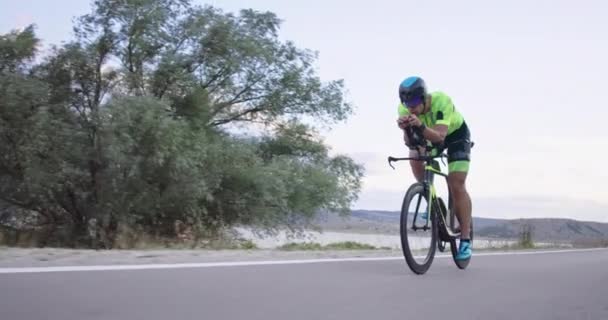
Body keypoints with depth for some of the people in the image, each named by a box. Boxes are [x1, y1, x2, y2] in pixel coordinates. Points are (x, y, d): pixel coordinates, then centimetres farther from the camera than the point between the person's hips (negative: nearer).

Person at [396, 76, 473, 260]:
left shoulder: (442, 101, -38)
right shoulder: (405, 109, -27)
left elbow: (439, 137, -46)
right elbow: (409, 142, -32)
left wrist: (420, 126, -63)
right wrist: (406, 130, -53)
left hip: (455, 133, -4)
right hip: (429, 134, 4)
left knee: (457, 185, -14)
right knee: (415, 155, -27)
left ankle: (466, 240, -7)